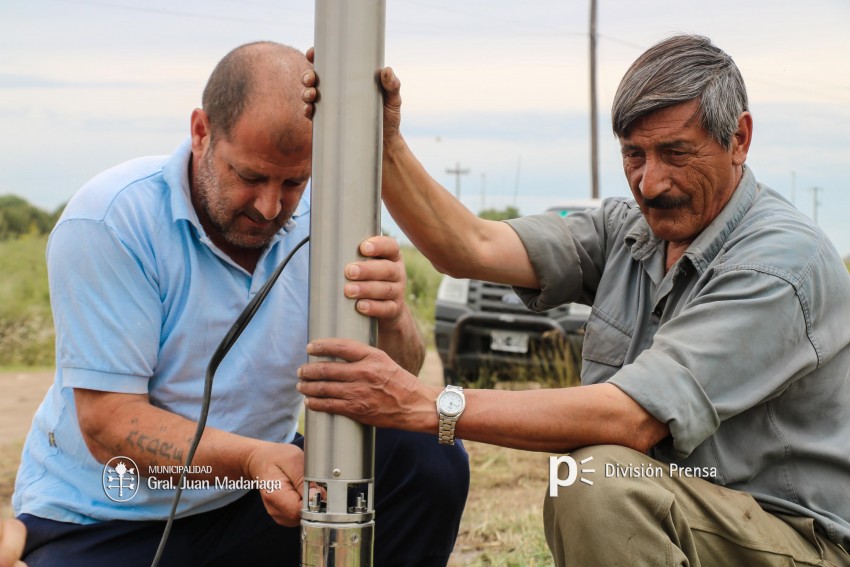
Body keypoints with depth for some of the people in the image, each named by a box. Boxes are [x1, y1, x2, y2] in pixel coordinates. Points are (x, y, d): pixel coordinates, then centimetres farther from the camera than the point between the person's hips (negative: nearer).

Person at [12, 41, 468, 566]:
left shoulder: (317, 221, -7)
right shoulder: (109, 222, -19)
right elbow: (106, 425, -21)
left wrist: (391, 321, -34)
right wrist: (251, 458, -37)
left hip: (256, 494, 4)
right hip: (103, 524, -3)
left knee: (433, 464, -12)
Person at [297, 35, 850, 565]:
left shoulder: (785, 263, -21)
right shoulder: (627, 229, 3)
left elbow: (634, 420, -29)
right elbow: (472, 249, -8)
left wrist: (430, 405, -31)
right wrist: (383, 143, -19)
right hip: (665, 523, 7)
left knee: (597, 477, -31)